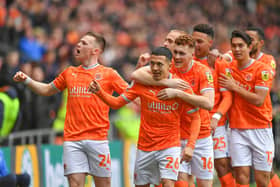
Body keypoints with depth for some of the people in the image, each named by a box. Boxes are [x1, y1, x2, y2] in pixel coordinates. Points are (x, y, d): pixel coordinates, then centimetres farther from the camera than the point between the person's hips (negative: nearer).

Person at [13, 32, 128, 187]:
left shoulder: (108, 74, 4)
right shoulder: (70, 73, 15)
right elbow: (47, 90, 28)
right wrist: (26, 80, 16)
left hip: (97, 138, -2)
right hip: (72, 138, 2)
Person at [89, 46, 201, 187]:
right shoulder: (142, 82, -3)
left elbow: (195, 117, -2)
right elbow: (117, 103, 2)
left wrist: (190, 145, -11)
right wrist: (99, 92, -16)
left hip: (169, 145, -3)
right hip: (145, 148, 3)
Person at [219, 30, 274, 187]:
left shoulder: (262, 70, -7)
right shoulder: (229, 67, 8)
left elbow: (259, 100, -15)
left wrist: (235, 87, -11)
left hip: (260, 128, -3)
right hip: (237, 128, 3)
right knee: (241, 174, -5)